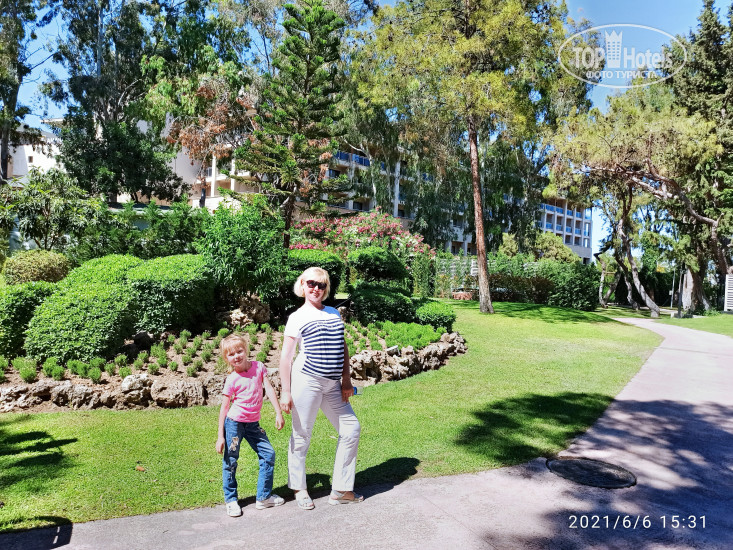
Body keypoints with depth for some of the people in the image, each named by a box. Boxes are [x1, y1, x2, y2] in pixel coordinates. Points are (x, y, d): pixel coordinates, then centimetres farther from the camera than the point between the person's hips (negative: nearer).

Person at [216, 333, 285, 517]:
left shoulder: (258, 367, -2)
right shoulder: (231, 380, -11)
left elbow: (269, 389, 0)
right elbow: (224, 407, -7)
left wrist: (278, 414, -6)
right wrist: (220, 436, -8)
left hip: (253, 423, 4)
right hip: (234, 423, -4)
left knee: (268, 455, 4)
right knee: (230, 461, 1)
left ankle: (263, 497, 17)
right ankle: (231, 500, 20)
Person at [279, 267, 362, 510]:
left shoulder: (334, 314, 14)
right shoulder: (297, 317, -1)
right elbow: (286, 356, -4)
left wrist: (346, 379, 10)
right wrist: (285, 391, -8)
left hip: (333, 384, 6)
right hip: (307, 380, -6)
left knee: (351, 429, 6)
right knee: (301, 435, 4)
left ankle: (341, 490, 18)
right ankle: (299, 489, 25)